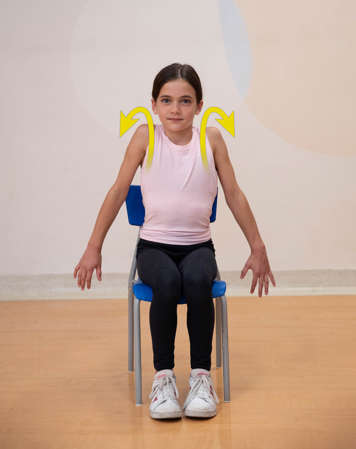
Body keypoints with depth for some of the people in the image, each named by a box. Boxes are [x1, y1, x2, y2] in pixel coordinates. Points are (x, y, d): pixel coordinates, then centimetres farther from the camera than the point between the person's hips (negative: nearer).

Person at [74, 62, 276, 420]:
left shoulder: (211, 138, -1)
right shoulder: (145, 136, -3)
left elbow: (234, 195, 5)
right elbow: (118, 192, 1)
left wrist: (258, 249, 7)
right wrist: (93, 248, 1)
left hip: (198, 246, 1)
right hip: (154, 245, -1)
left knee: (197, 282, -33)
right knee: (167, 284, -33)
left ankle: (201, 374, -15)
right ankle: (163, 375, -16)